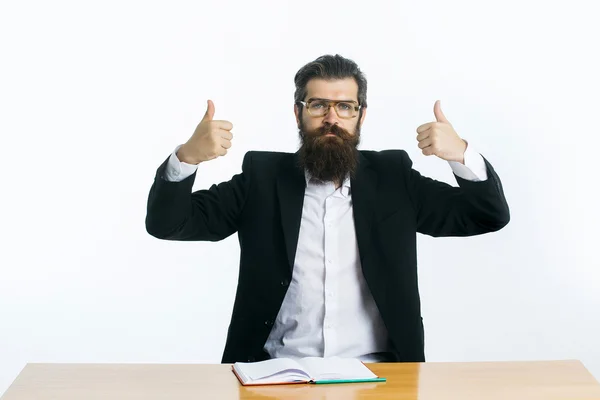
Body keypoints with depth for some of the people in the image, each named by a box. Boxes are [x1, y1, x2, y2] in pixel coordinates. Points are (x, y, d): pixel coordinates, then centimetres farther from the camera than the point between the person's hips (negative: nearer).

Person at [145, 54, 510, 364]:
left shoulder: (392, 178, 7)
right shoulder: (262, 178, 5)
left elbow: (491, 215, 5)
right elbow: (166, 223, 1)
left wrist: (461, 153, -14)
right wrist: (187, 156, -18)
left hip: (374, 370, 1)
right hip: (278, 371, -1)